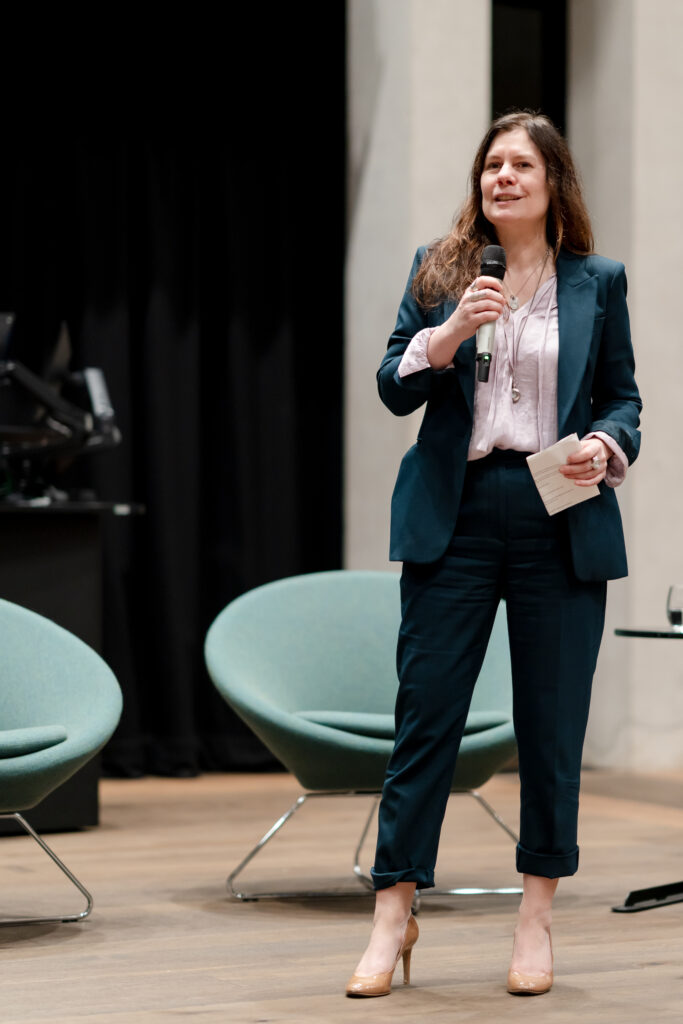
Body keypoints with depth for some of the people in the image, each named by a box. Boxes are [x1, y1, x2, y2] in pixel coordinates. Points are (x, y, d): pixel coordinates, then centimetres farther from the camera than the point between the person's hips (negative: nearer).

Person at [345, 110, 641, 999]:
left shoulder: (597, 283, 9)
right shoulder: (438, 270, 9)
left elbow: (622, 396, 12)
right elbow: (395, 388, 2)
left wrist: (606, 447, -8)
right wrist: (452, 331, -15)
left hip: (562, 524, 0)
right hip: (456, 516, 0)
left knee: (552, 724, 4)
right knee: (425, 713, -1)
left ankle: (536, 918, 16)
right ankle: (394, 916, 5)